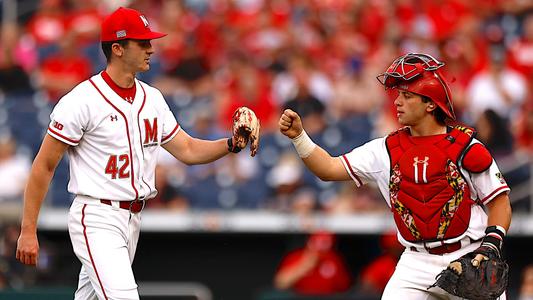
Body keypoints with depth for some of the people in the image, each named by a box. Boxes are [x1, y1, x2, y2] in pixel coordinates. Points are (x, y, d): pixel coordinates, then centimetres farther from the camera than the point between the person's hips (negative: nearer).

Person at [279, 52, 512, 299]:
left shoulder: (465, 147, -7)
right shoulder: (386, 150, 4)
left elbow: (500, 202, -2)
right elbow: (329, 169, 1)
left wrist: (490, 246, -14)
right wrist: (298, 136, -11)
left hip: (470, 259, -2)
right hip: (417, 262, 2)